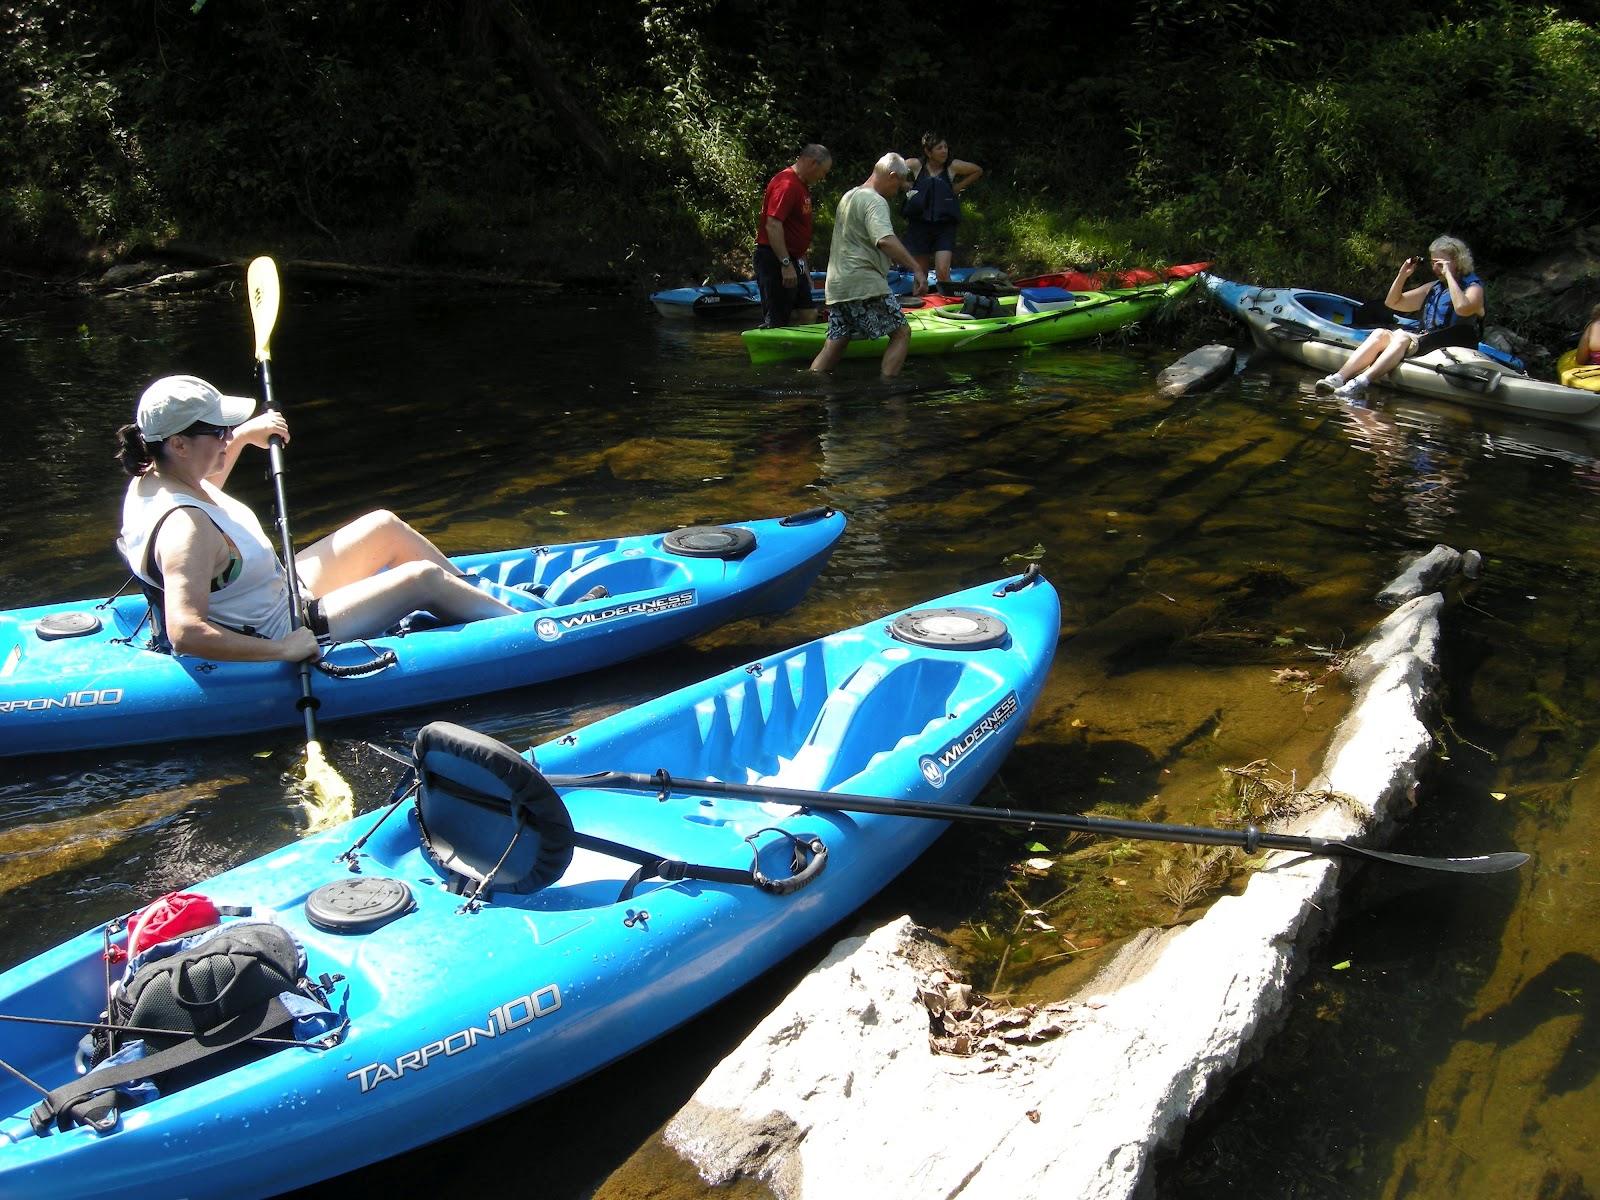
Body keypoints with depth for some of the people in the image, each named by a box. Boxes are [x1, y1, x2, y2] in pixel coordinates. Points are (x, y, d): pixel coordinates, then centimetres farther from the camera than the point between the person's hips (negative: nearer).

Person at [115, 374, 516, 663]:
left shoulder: (153, 477, -3)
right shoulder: (185, 527, -33)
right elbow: (184, 634, -43)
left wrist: (244, 436, 16)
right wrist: (283, 650, -39)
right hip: (275, 634, -11)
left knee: (386, 527, 15)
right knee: (424, 577, -11)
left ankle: (478, 598, 27)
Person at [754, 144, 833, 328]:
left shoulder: (801, 185, 17)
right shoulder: (786, 184, -16)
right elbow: (773, 225, -26)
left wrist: (802, 263, 25)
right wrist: (786, 264, -28)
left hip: (791, 260, 11)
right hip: (775, 260, -11)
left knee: (808, 315, 10)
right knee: (775, 321, -9)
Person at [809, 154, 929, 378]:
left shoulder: (848, 196, 20)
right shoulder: (875, 202, -11)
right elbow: (885, 240, -28)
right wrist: (917, 269, -32)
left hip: (837, 284, 9)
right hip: (864, 284, -9)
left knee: (834, 344, 10)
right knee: (901, 333, -2)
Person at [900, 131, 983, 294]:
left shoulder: (953, 167, -1)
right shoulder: (915, 165, -2)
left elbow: (978, 171, 16)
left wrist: (958, 187, 10)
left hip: (945, 227, -1)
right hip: (919, 225, 1)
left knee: (943, 272, -16)